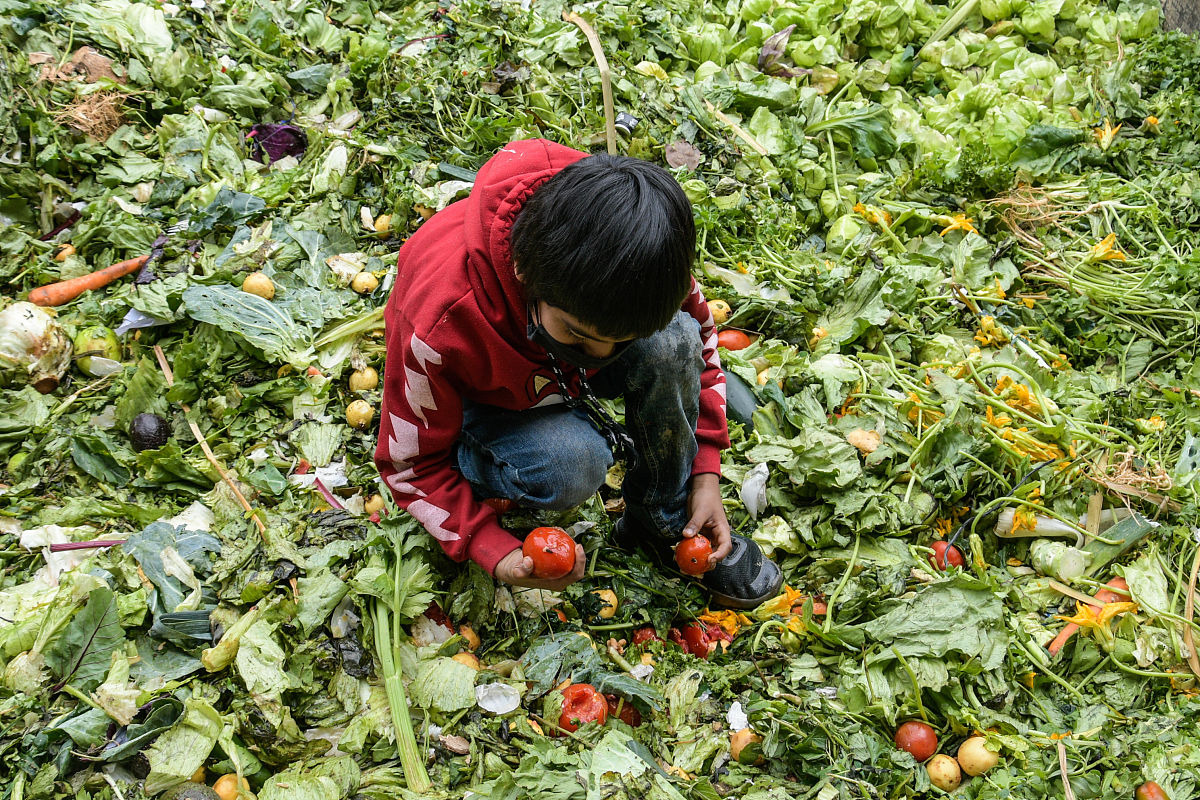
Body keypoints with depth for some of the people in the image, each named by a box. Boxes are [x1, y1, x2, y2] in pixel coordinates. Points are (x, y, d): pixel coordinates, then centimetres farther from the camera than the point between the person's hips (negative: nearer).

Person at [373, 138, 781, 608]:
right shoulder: (438, 327, -40)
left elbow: (698, 337, -6)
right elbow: (410, 464, -23)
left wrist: (705, 475, -11)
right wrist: (494, 552, -35)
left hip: (564, 374, 4)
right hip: (483, 402, -4)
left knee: (670, 342, -28)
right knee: (573, 464, -37)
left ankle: (664, 521, -7)